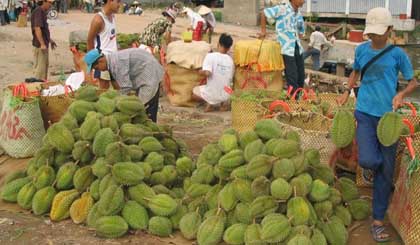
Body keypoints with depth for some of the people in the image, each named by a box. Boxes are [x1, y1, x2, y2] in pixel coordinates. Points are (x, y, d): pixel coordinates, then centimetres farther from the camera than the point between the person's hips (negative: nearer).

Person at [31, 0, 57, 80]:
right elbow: (37, 29, -26)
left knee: (45, 65, 19)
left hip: (44, 44, 10)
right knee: (40, 67, -6)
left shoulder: (43, 12, 13)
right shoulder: (38, 12, -17)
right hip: (40, 45, -10)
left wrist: (50, 40, 28)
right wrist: (42, 44, -30)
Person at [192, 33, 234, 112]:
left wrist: (201, 72, -4)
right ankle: (224, 102, 11)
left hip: (212, 94, -4)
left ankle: (210, 103, 4)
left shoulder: (210, 56, -13)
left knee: (194, 91, 26)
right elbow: (231, 79, 9)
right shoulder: (230, 60, 1)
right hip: (226, 95, 4)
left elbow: (207, 73, -26)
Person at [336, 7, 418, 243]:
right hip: (365, 113, 1)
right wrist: (347, 93, 11)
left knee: (386, 171, 3)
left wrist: (401, 94, -14)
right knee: (368, 160, -21)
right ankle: (370, 167, 21)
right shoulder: (361, 49, 4)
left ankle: (378, 220, 19)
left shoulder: (397, 54, -2)